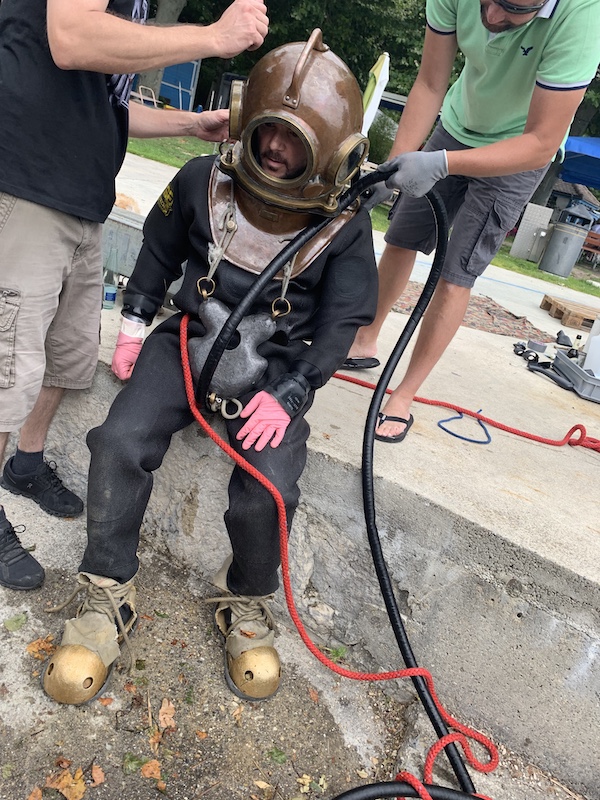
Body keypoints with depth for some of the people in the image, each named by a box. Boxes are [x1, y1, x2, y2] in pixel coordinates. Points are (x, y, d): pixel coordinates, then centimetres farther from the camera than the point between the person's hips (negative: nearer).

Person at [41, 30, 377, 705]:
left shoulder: (344, 225, -9)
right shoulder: (202, 183, -3)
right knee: (120, 443, -20)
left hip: (274, 364, -2)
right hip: (190, 339, 2)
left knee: (269, 489, -24)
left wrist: (288, 394, -16)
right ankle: (107, 599, 1)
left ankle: (247, 603, 9)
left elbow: (340, 322, -5)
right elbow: (159, 251, 14)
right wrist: (134, 325, 10)